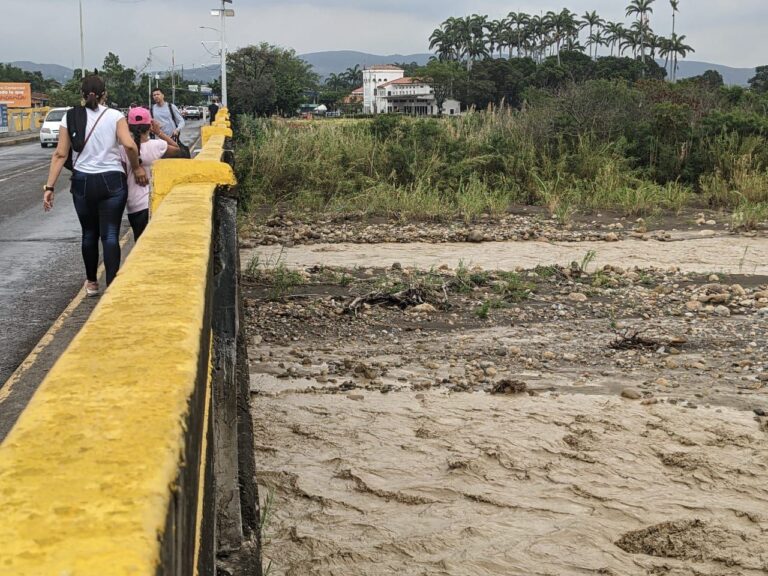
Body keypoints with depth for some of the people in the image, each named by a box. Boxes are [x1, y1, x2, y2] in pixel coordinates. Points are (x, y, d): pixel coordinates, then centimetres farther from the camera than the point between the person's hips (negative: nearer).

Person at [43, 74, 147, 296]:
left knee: (89, 234, 18)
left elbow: (60, 154, -2)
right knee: (110, 235, 0)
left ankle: (91, 282, 31)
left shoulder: (71, 117, 2)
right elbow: (129, 145, -18)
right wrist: (137, 167, -1)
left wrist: (49, 187, -1)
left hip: (82, 182, 2)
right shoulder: (115, 116, -4)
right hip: (112, 181, -2)